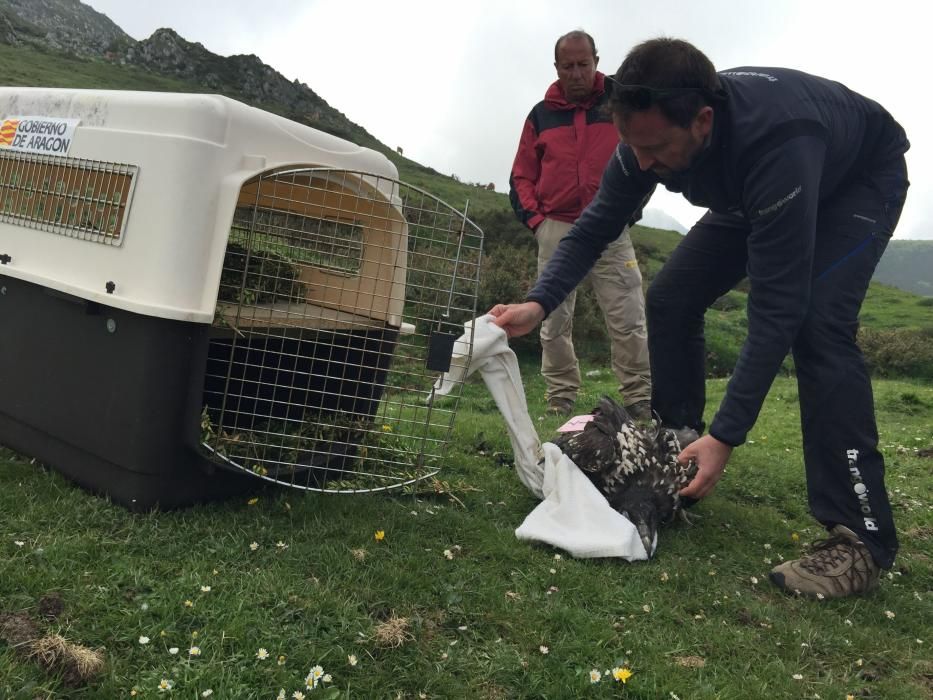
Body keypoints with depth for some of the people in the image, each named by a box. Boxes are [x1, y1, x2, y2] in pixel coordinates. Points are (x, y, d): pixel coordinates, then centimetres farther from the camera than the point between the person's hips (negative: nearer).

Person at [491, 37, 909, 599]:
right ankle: (677, 457, 9)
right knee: (671, 299, -5)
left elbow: (777, 307, -43)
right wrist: (539, 304, -32)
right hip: (751, 191, 7)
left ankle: (862, 539, -23)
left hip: (860, 179, -6)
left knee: (816, 324, -29)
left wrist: (727, 435, -43)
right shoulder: (651, 132, -26)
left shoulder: (776, 145, -45)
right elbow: (595, 228, -15)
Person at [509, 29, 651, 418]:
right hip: (556, 230, 2)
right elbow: (521, 177, 12)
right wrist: (535, 219, -1)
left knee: (629, 321, -6)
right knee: (554, 323, 3)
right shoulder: (541, 115, 11)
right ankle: (560, 399, 12)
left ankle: (640, 400, -1)